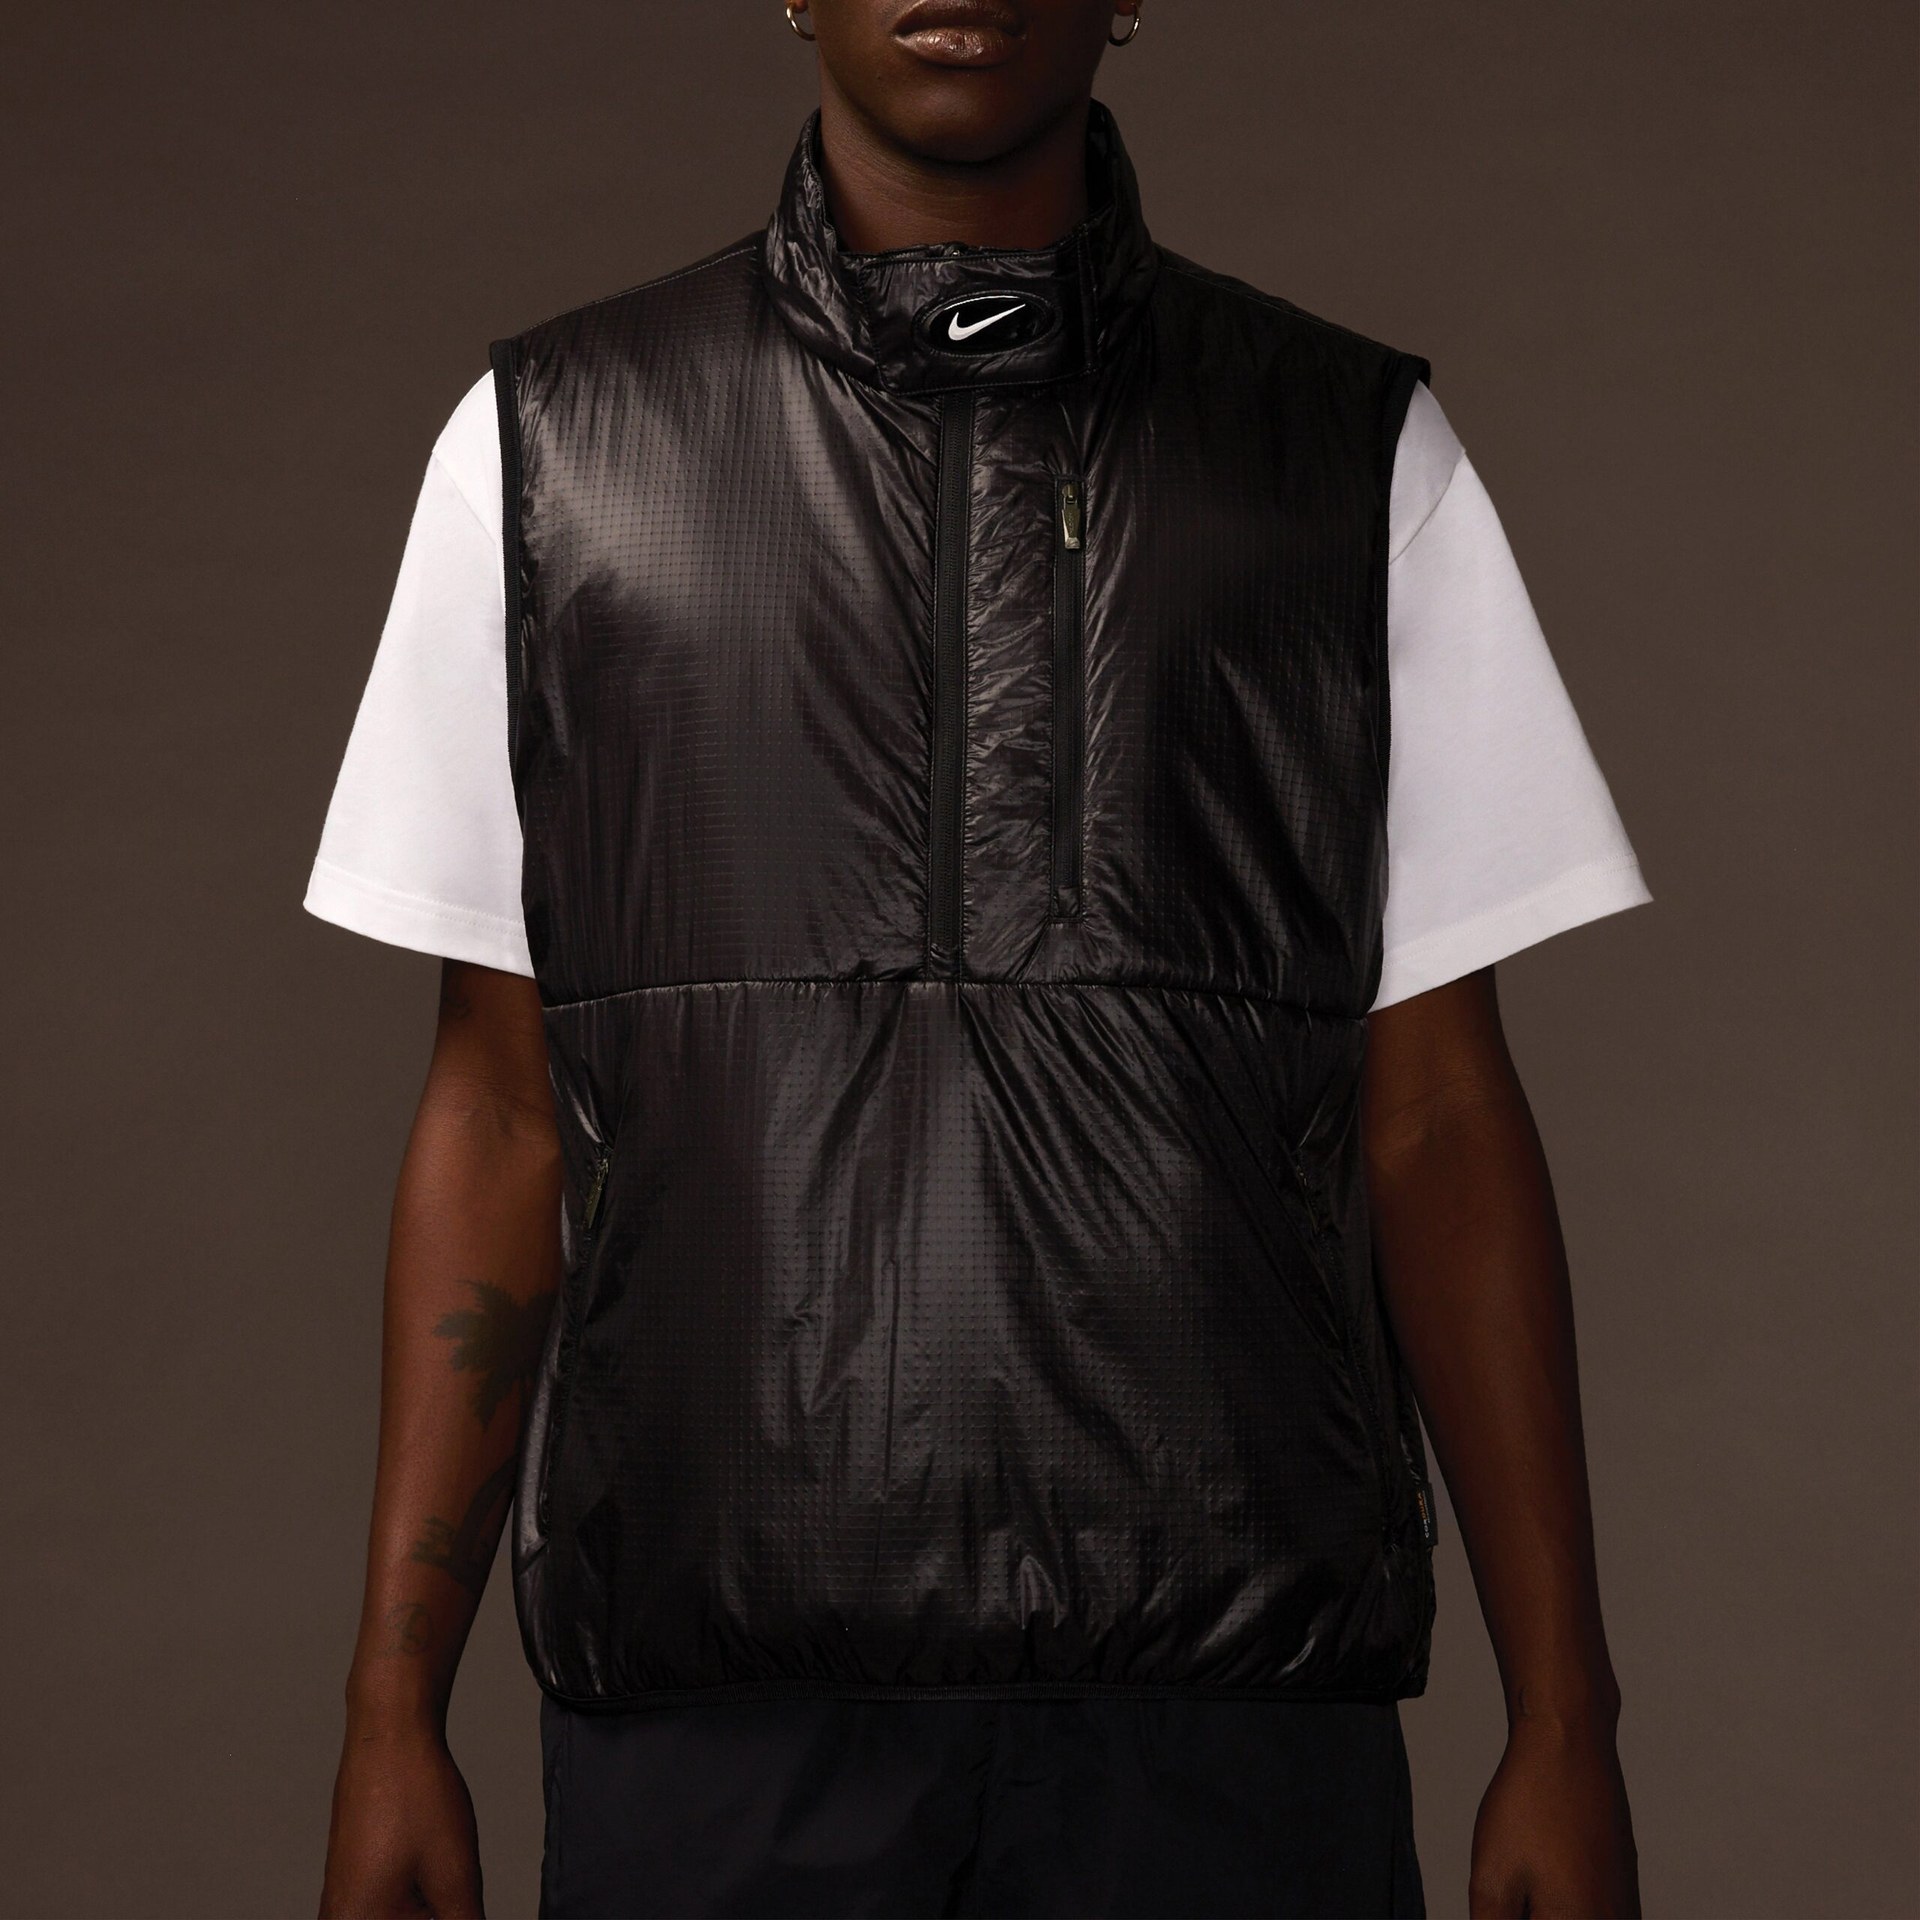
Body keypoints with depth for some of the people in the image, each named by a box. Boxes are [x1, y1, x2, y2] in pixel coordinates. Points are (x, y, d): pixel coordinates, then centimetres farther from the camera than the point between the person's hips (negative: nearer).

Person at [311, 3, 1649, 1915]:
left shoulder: (1359, 452, 8)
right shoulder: (547, 444, 8)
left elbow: (1434, 1117, 6)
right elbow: (500, 1107, 7)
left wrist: (1564, 1727, 2)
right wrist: (393, 1718, 3)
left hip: (1234, 1697, 0)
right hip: (714, 1703, 0)